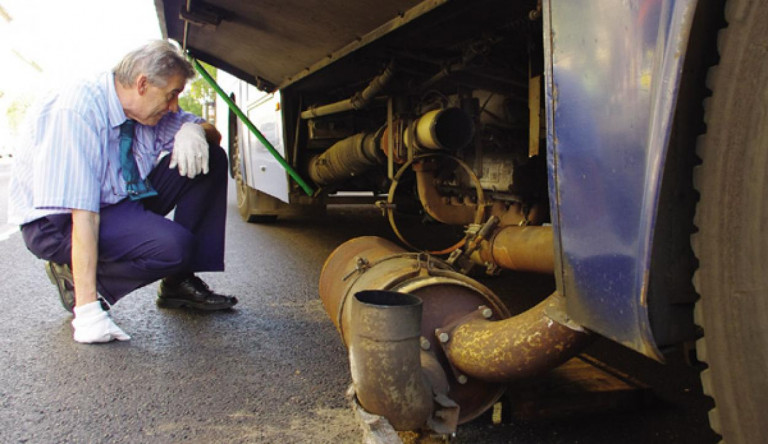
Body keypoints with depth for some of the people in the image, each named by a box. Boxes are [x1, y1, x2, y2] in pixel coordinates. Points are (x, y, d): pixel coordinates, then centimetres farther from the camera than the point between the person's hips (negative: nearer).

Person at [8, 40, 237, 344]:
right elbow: (81, 212, -33)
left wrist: (193, 129, -18)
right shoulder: (78, 111, -26)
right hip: (58, 221, -8)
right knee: (174, 246, -32)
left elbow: (213, 135, 9)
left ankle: (179, 284, -3)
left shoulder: (148, 110, -3)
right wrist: (87, 309, -36)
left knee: (211, 160, -5)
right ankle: (72, 273, -6)